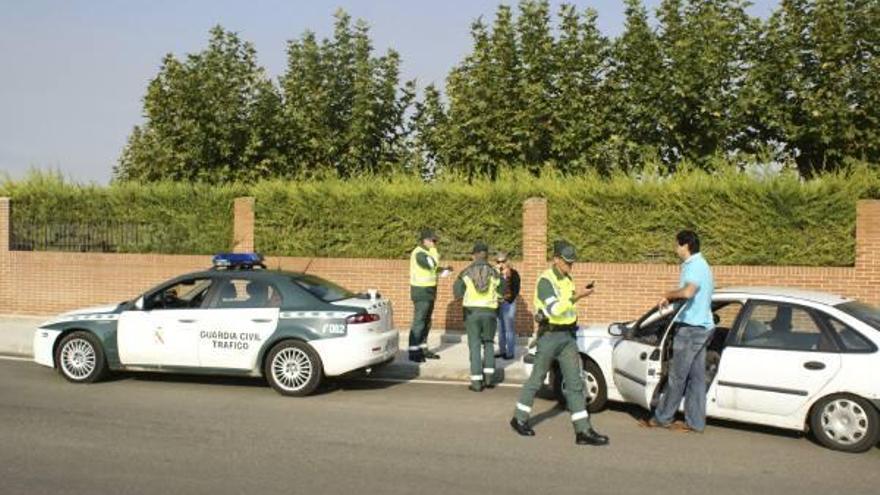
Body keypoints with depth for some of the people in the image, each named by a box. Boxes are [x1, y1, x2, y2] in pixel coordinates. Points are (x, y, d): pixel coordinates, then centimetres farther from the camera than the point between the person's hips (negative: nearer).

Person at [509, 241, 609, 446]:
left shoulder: (567, 279, 13)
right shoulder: (545, 280, -12)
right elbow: (554, 309, -24)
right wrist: (577, 297, -27)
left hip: (567, 336, 7)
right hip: (550, 335, -7)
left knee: (574, 382, 0)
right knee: (536, 379, 6)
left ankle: (583, 430, -1)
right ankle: (519, 418, 23)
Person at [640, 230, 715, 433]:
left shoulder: (695, 266, -16)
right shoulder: (700, 265, 17)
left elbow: (688, 292, -34)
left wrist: (668, 295, -18)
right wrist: (672, 298, 15)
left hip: (691, 328, -10)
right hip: (701, 326, 10)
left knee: (677, 376, -1)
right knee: (696, 376, 10)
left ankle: (662, 418, 9)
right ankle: (695, 422, 13)